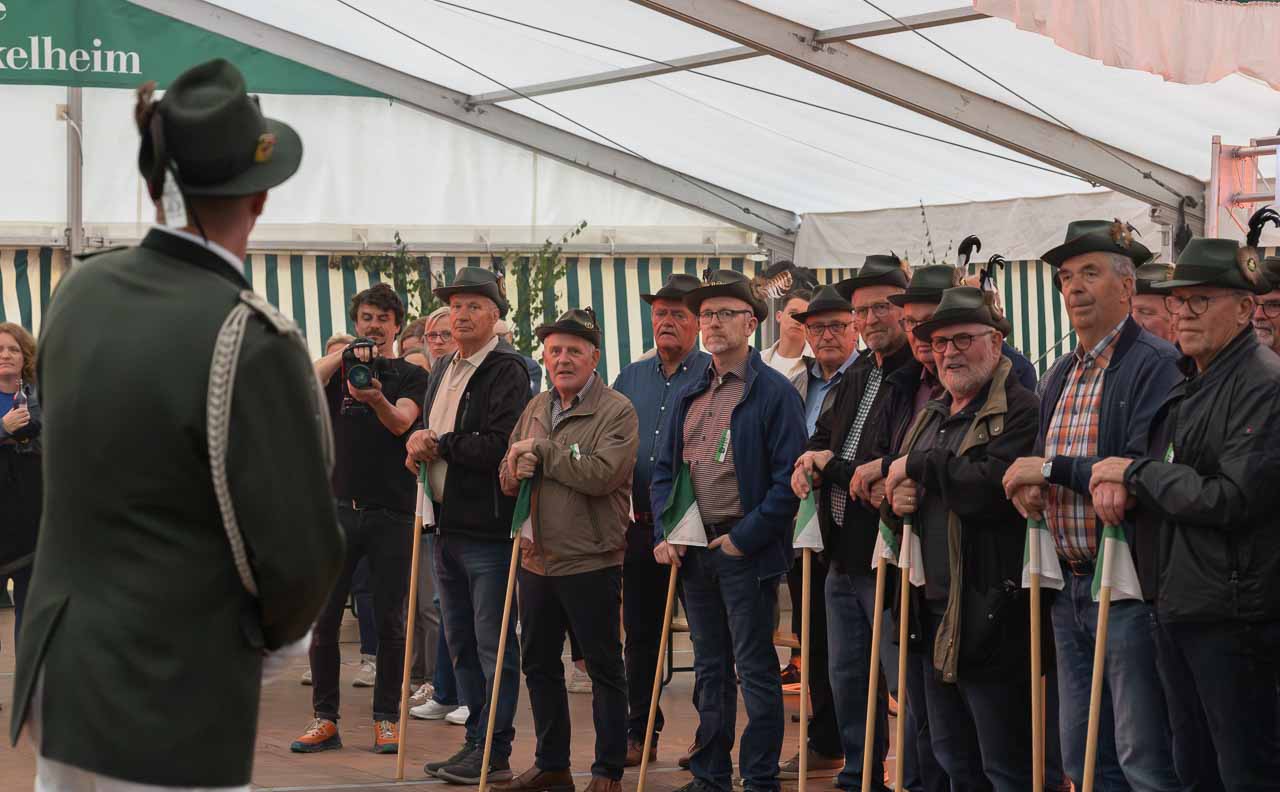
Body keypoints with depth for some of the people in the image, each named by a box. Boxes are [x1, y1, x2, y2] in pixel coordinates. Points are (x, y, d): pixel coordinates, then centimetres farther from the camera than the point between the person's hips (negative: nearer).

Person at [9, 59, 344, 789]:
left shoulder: (84, 291, 2)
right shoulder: (251, 342, -20)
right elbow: (301, 552, -15)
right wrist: (280, 634, 4)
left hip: (58, 680, 7)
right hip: (173, 707, -7)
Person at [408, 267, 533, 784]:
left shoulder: (507, 371, -10)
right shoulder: (443, 371, 17)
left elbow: (501, 446, -20)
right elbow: (427, 434, 23)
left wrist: (440, 445, -10)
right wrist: (419, 450, 0)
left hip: (488, 528, -9)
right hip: (447, 524, 9)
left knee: (493, 644, -3)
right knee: (460, 643, 14)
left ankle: (494, 754, 2)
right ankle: (475, 742, 22)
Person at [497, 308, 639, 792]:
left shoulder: (617, 412, -10)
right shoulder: (535, 409, 12)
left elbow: (602, 474, -25)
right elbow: (507, 479, 16)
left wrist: (541, 450, -16)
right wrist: (518, 471, -8)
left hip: (590, 562, -7)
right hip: (536, 559, 7)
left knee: (605, 670, 3)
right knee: (539, 665, 15)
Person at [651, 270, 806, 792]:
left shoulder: (774, 393, -8)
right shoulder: (689, 397, 13)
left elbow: (789, 477, -14)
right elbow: (664, 469, 15)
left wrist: (745, 538, -16)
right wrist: (665, 532, 1)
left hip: (746, 551, -7)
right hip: (694, 550, 7)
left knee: (755, 668, -1)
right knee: (709, 666, 14)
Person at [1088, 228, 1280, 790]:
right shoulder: (1185, 382, 15)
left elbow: (1233, 499, -23)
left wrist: (1137, 472, -13)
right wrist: (1115, 483, -1)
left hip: (1231, 613, -9)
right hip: (1174, 606, 9)